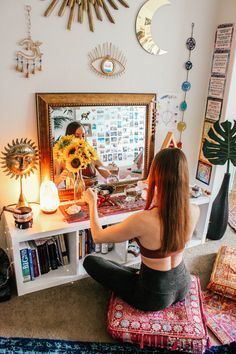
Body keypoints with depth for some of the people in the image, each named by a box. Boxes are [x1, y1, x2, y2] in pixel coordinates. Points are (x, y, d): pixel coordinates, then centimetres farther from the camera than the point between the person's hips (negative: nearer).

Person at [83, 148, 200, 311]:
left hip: (155, 297, -5)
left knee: (90, 261, 9)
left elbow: (98, 237, -16)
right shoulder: (194, 211, -19)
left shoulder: (143, 220, -34)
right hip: (183, 285, 6)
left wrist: (92, 203, -4)